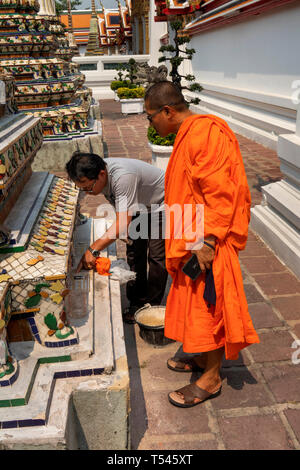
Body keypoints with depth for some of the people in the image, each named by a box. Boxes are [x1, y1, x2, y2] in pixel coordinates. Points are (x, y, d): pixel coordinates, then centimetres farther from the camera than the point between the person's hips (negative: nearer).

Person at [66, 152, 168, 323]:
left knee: (157, 256, -8)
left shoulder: (123, 176, -41)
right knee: (134, 253, 4)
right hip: (140, 207, 8)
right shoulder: (98, 174, -15)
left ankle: (152, 307, 6)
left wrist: (93, 249, -42)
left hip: (162, 205, -8)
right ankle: (137, 303, 15)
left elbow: (123, 223, -43)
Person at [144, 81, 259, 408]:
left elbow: (219, 192, -24)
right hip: (190, 240, 10)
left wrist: (206, 241, -24)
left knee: (207, 306, 3)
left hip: (205, 243, -10)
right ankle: (202, 357, 38)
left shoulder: (205, 133, -18)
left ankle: (211, 378, 20)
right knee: (193, 303, 19)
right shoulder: (188, 135, 14)